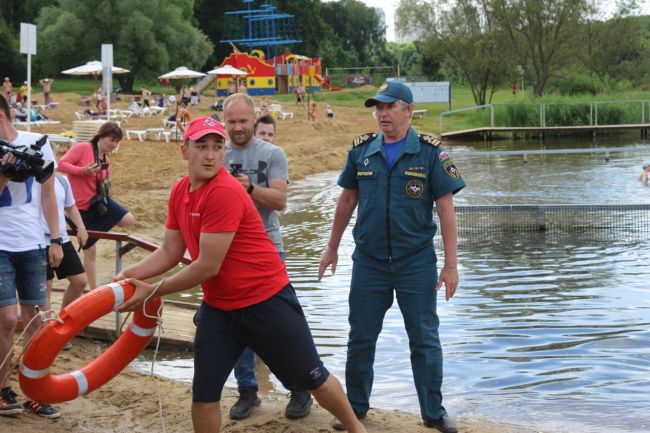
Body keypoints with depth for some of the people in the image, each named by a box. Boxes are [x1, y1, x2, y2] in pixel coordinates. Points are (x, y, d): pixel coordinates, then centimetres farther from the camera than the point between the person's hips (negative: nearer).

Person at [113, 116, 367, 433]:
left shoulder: (225, 192, -25)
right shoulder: (180, 192, 1)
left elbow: (208, 266, -25)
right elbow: (170, 252, 6)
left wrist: (152, 291, -16)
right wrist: (130, 274, -9)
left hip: (268, 302, -7)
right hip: (218, 308, 7)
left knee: (311, 378, 9)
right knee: (203, 395, 5)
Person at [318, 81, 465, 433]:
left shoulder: (429, 153, -5)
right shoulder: (361, 151, 3)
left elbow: (445, 209, -5)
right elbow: (347, 200, 14)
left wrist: (451, 265, -9)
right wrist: (332, 248, 16)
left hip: (417, 262, -2)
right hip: (368, 260, 2)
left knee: (425, 339, 5)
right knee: (360, 337, 10)